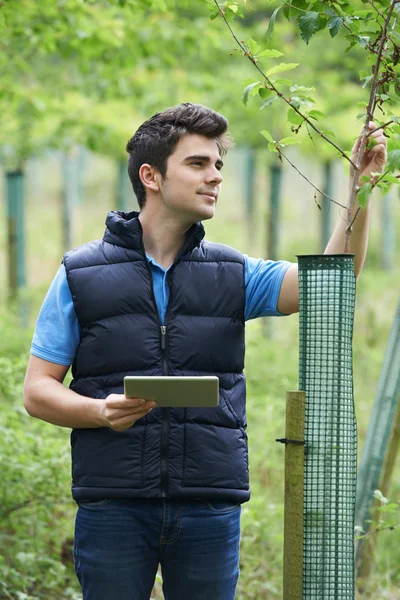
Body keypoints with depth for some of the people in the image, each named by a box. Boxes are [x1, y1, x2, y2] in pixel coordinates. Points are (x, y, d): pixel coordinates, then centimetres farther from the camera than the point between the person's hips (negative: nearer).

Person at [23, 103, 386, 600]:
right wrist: (101, 412, -16)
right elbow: (37, 391, 4)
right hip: (114, 508, -2)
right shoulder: (81, 275, 4)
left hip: (211, 508, 2)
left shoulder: (233, 275, 10)